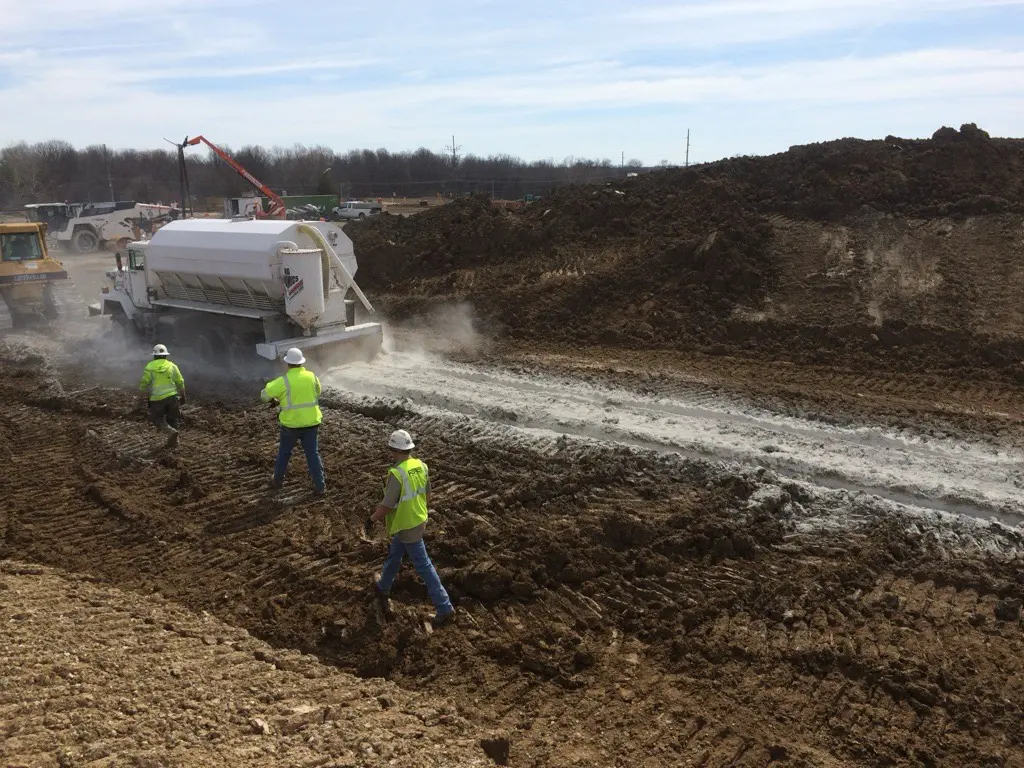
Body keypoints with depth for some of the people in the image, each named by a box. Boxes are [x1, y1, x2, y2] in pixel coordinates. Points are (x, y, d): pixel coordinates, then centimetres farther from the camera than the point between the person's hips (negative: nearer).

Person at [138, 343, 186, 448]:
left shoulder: (149, 367, -3)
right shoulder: (172, 366, 1)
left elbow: (144, 383, -5)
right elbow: (180, 382, 3)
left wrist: (144, 395, 10)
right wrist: (182, 396, 15)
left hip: (157, 399, -2)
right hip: (172, 397, 2)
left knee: (157, 418, 12)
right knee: (172, 419, 15)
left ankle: (171, 432, -12)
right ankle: (173, 440, 11)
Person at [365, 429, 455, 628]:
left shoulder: (397, 473, -29)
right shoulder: (421, 466, -4)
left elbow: (387, 506, -23)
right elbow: (427, 494, 8)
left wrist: (370, 520, -8)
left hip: (407, 527, -8)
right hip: (418, 520, 8)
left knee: (423, 566, 1)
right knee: (394, 555, 28)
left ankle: (444, 608, 8)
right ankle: (383, 588, 49)